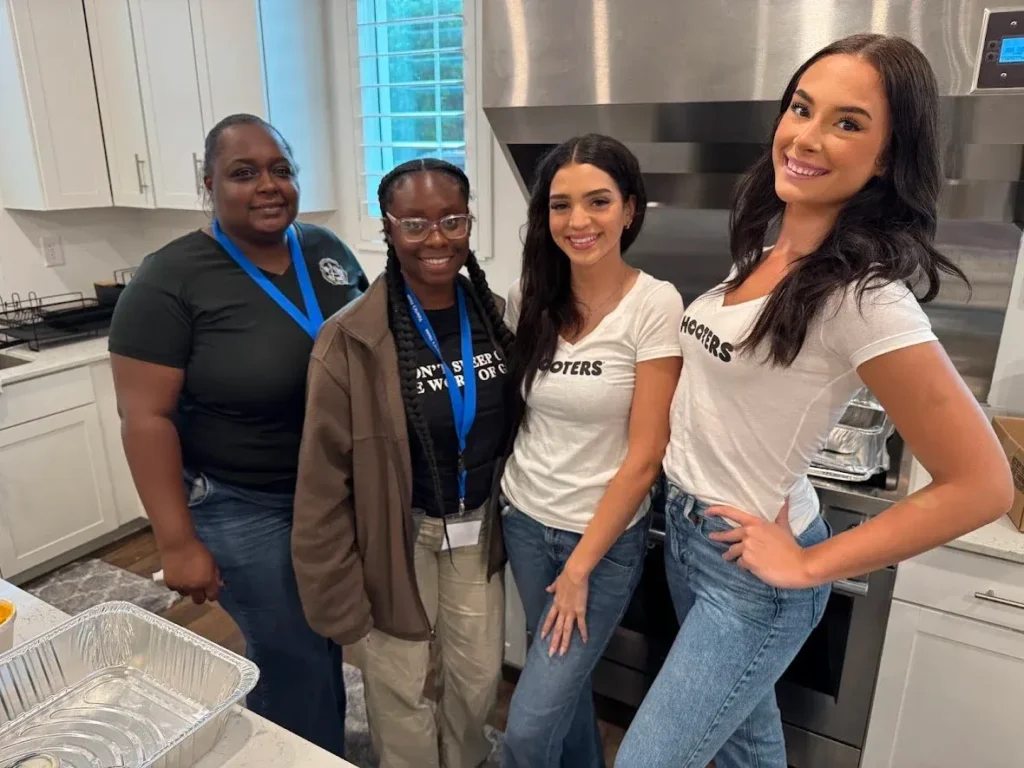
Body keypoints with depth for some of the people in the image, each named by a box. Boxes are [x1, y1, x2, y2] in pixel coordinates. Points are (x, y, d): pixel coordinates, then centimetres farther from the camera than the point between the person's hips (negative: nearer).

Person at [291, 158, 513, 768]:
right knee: (400, 685, 15)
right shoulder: (353, 340, -21)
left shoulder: (496, 316, -5)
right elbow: (325, 476, -16)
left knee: (480, 674, 21)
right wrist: (335, 591, -12)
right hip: (399, 533, -4)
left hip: (477, 526, 5)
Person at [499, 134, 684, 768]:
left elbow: (645, 456, -16)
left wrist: (581, 567, -11)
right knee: (565, 675, 23)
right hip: (526, 523, 5)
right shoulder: (528, 297, -3)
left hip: (608, 537, -4)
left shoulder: (656, 305, -17)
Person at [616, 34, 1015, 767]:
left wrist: (810, 565, -17)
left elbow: (983, 484, -22)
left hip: (752, 568, -7)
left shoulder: (863, 296, -24)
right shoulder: (766, 252, 1)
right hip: (687, 527, 8)